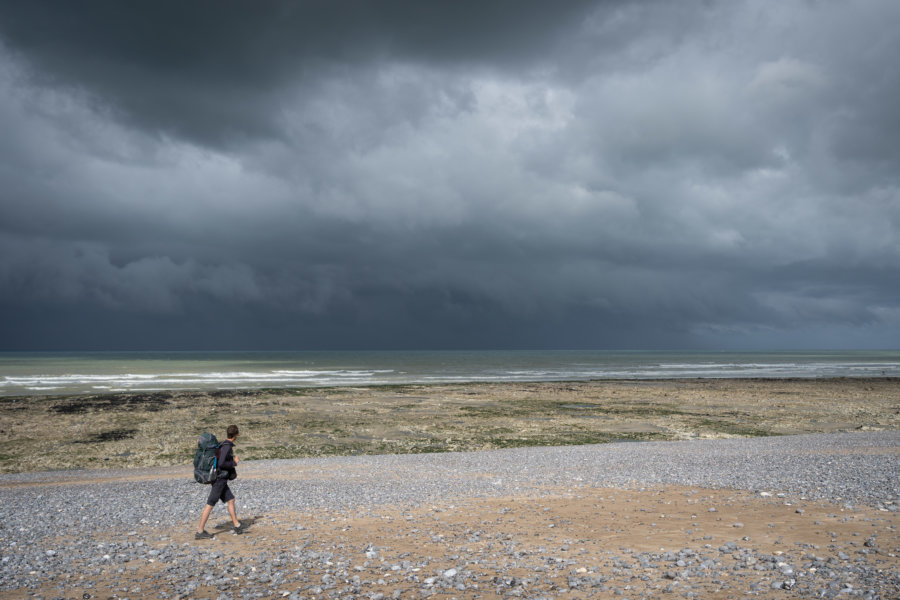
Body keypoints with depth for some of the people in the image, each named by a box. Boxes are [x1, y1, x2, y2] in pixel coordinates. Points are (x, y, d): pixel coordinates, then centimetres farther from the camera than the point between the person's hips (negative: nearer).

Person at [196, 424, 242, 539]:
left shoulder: (224, 445, 12)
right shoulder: (227, 446, -17)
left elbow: (217, 461, 21)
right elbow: (221, 464, -26)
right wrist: (234, 463, -11)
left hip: (221, 479, 10)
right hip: (220, 479, -10)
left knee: (231, 500, 12)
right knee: (210, 504, -6)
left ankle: (237, 526, 17)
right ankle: (200, 532, -2)